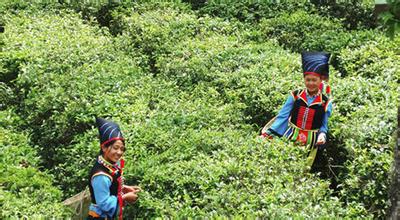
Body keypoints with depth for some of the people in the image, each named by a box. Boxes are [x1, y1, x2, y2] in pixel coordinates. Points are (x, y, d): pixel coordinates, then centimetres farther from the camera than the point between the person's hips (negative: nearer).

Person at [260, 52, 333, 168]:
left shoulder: (325, 102, -5)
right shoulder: (295, 96, -5)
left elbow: (323, 126, 1)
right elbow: (282, 116, -5)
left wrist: (322, 134, -21)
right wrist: (268, 133, -14)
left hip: (310, 144, 0)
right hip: (290, 139, 0)